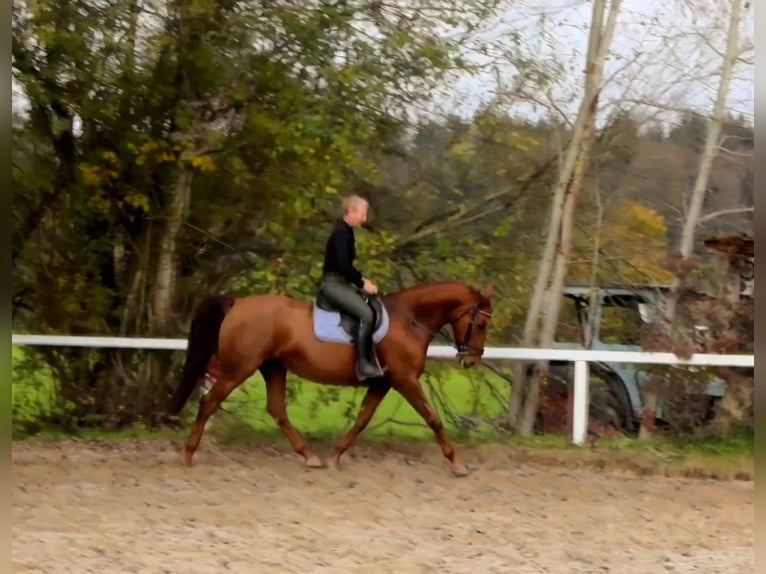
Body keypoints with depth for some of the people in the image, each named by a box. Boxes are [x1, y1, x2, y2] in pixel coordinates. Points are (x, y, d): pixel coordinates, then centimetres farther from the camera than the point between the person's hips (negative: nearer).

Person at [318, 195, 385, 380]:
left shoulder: (347, 232, 14)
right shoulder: (341, 232, -17)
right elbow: (342, 265, -24)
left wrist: (362, 279, 9)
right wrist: (362, 283, -17)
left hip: (341, 282, 11)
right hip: (332, 283, -11)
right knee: (365, 313, -24)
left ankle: (371, 359, 8)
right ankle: (362, 364, -20)